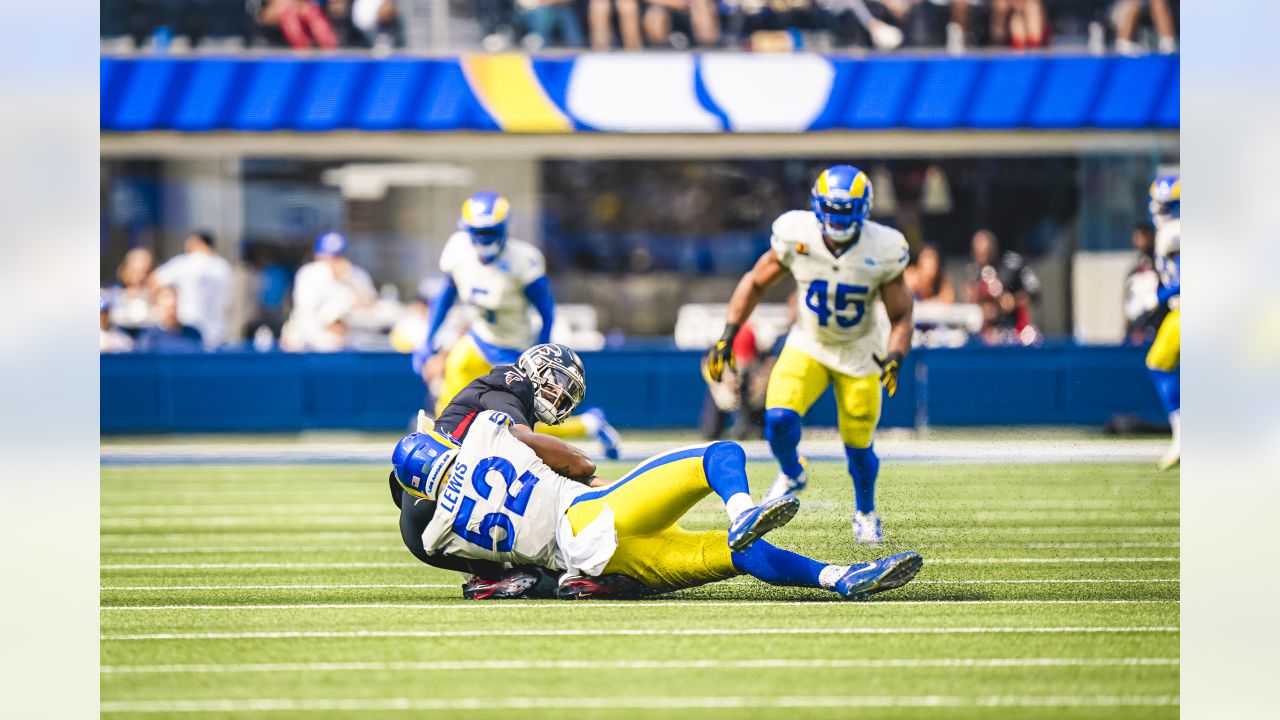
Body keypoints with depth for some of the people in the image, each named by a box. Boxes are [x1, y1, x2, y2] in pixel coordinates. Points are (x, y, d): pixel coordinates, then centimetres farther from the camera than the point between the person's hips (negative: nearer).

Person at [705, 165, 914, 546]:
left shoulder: (882, 251, -21)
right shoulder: (797, 236, -20)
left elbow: (901, 316, -10)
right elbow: (756, 282, -4)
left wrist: (894, 358, -28)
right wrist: (727, 336, -11)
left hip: (859, 353, -1)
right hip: (808, 345, 1)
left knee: (858, 444, 3)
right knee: (779, 418, -21)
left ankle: (865, 512, 34)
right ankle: (792, 475, 13)